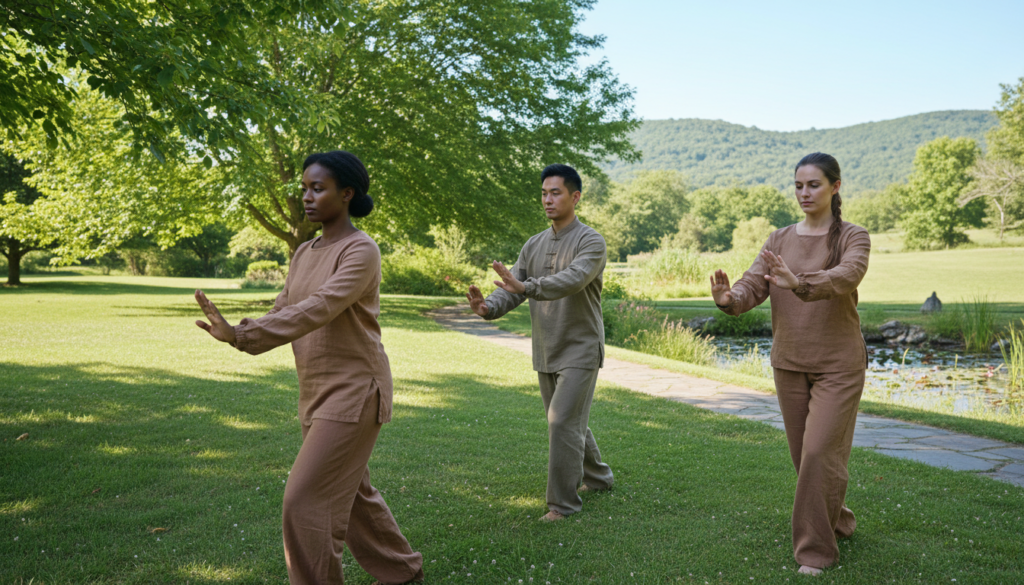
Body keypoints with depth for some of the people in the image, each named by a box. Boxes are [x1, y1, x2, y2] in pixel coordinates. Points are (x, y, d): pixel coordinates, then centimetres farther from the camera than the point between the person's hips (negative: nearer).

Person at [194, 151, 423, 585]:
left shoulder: (361, 251, -15)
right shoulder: (304, 254, 11)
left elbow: (318, 310, -28)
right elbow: (282, 312, 5)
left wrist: (241, 334, -36)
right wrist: (237, 332, -16)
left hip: (354, 391, -8)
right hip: (317, 392, 8)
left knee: (306, 499, -10)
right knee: (349, 491, 19)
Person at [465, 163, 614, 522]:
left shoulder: (591, 243, -12)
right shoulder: (534, 245, 7)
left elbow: (572, 280, -32)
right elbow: (512, 290, -3)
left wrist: (526, 287, -46)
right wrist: (488, 307, -25)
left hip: (580, 351, -7)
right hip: (546, 354, 7)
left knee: (563, 422, -12)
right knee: (568, 423, 18)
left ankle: (564, 502, 0)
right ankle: (597, 477, 40)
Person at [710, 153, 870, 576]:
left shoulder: (853, 238, -7)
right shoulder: (779, 240, 5)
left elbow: (844, 278, -29)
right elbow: (752, 286, -9)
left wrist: (798, 283, -48)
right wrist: (728, 299, -32)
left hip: (838, 365, -4)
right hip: (789, 364, 5)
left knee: (819, 452, -10)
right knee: (805, 455, 13)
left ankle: (816, 549, 5)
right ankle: (838, 522, 37)